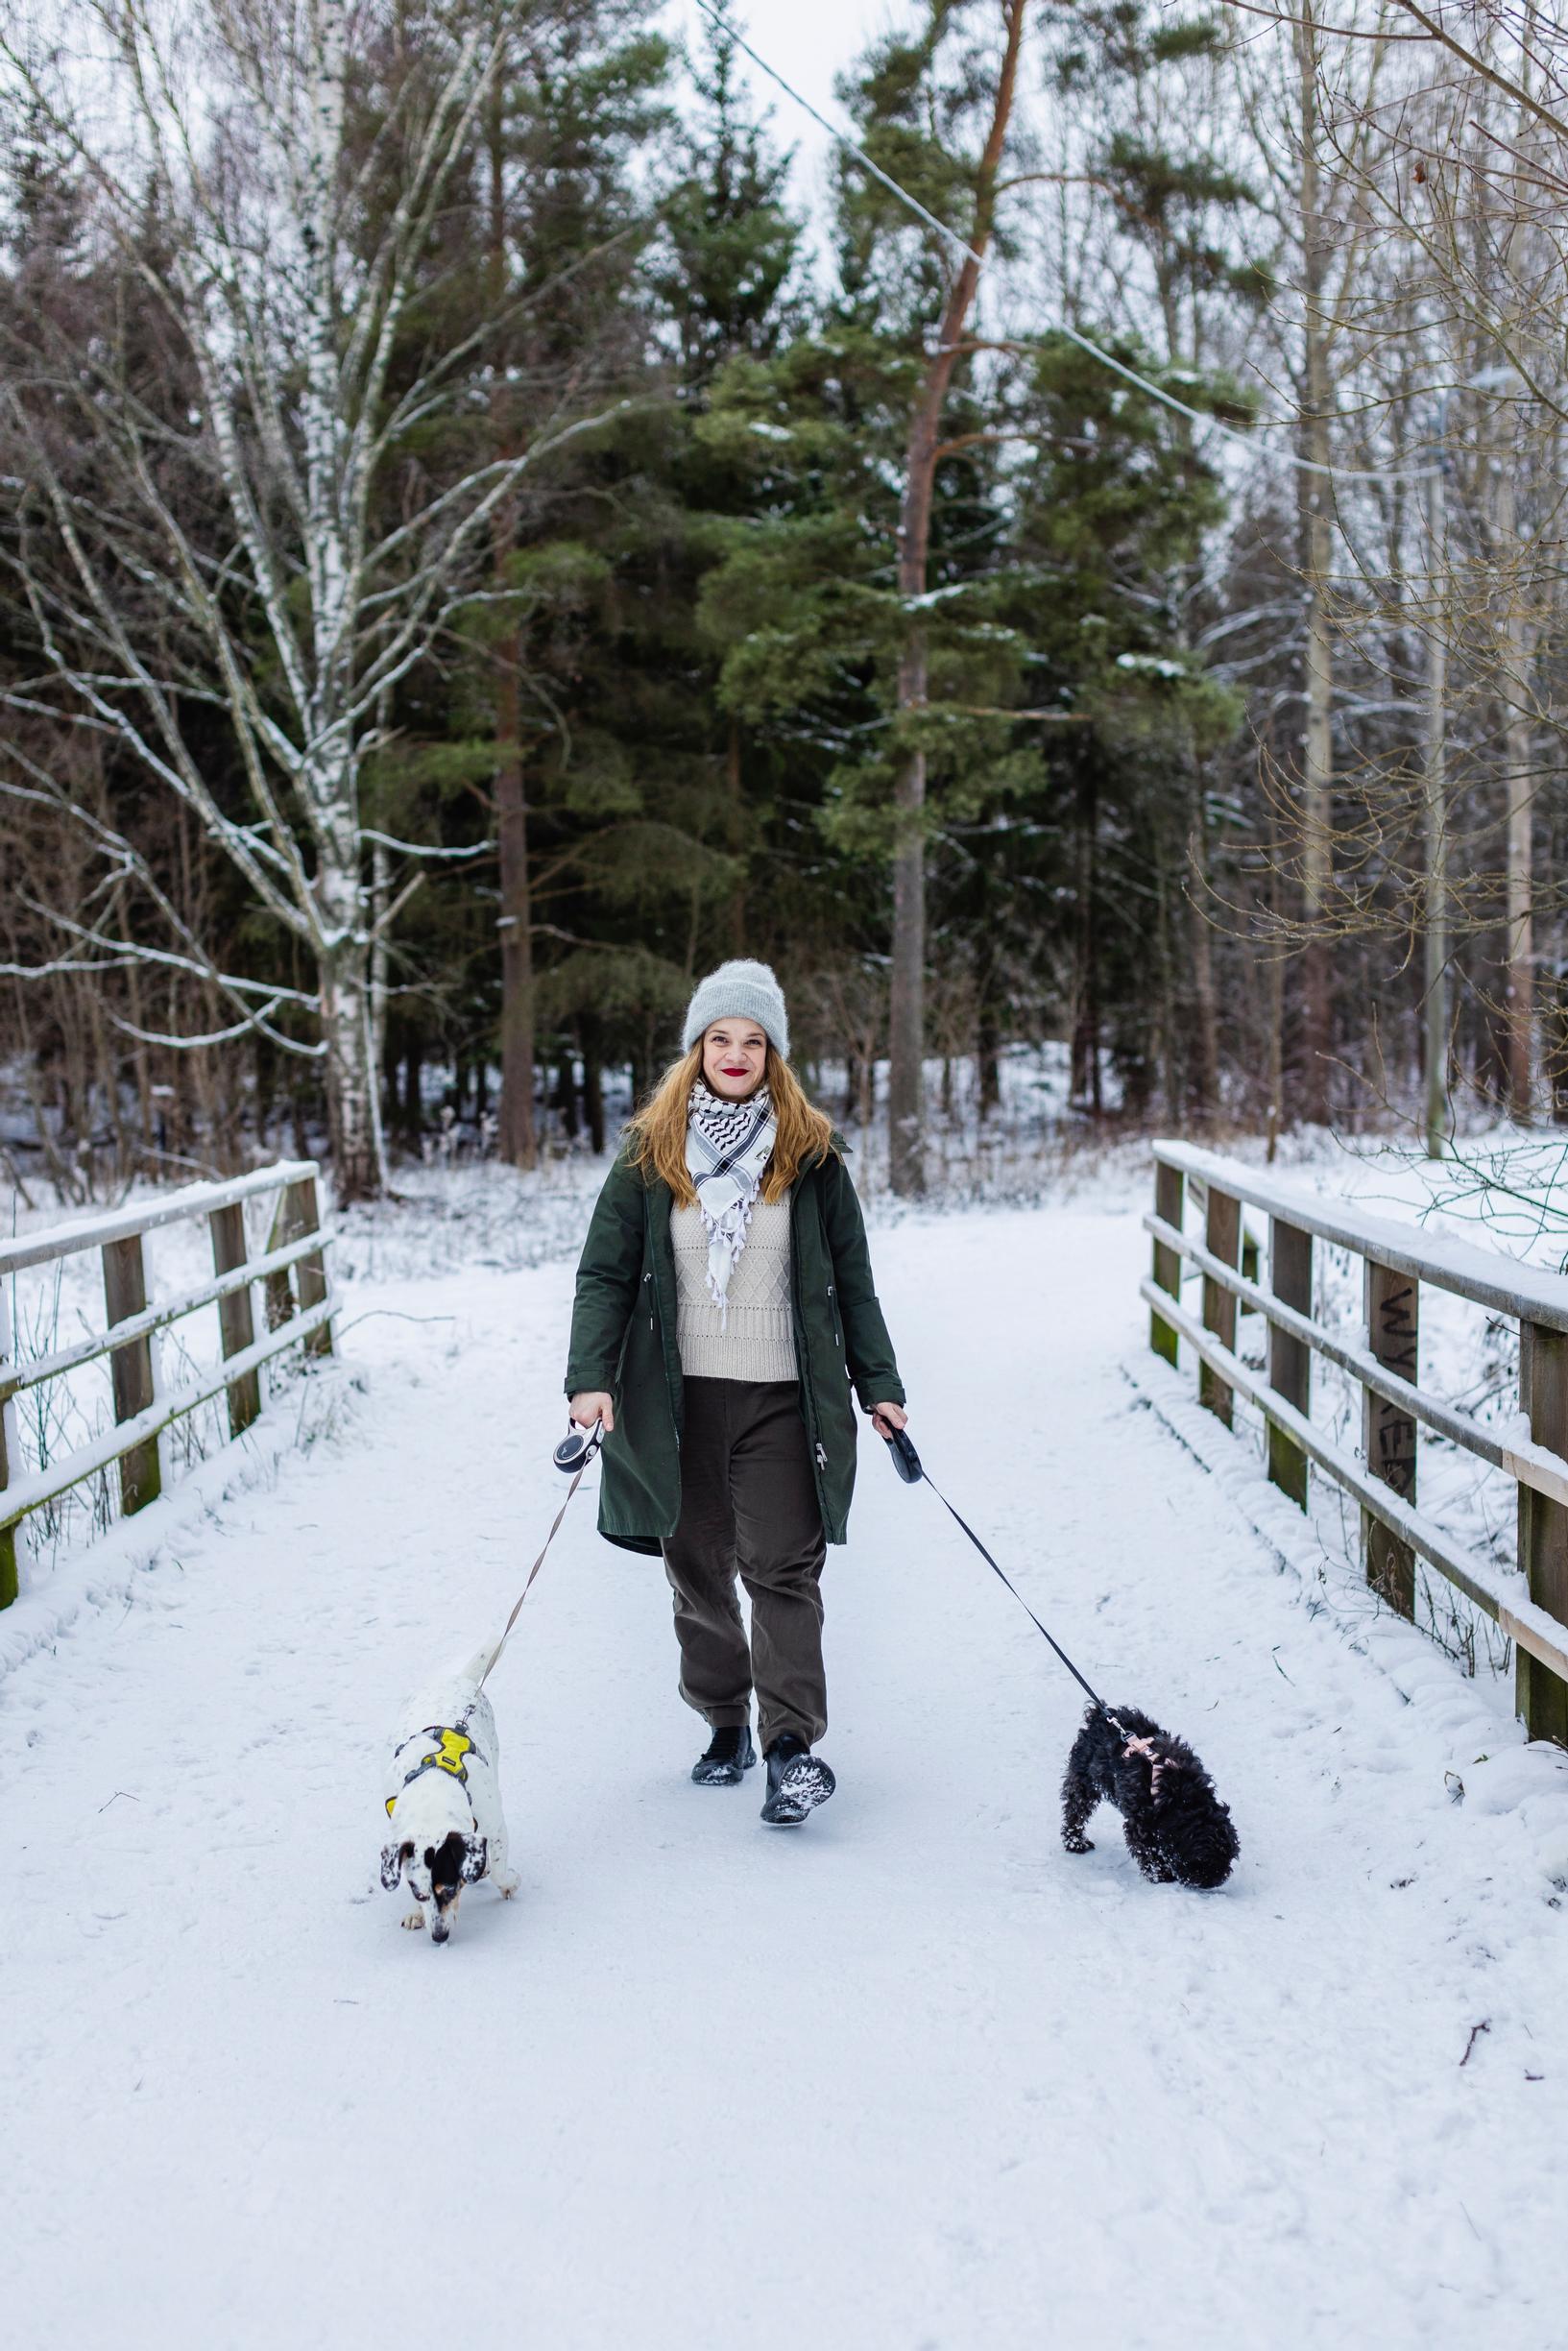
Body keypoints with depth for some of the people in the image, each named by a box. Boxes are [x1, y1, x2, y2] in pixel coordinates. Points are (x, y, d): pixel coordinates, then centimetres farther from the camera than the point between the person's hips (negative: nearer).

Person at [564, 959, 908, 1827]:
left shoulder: (811, 1154, 4)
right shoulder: (648, 1154, 4)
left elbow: (850, 1280, 9)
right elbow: (604, 1274, 2)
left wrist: (878, 1384, 7)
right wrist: (590, 1378, -10)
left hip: (784, 1397, -1)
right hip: (678, 1397, 1)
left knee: (783, 1567, -8)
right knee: (698, 1569, 10)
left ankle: (792, 1745, -7)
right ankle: (726, 1725, 25)